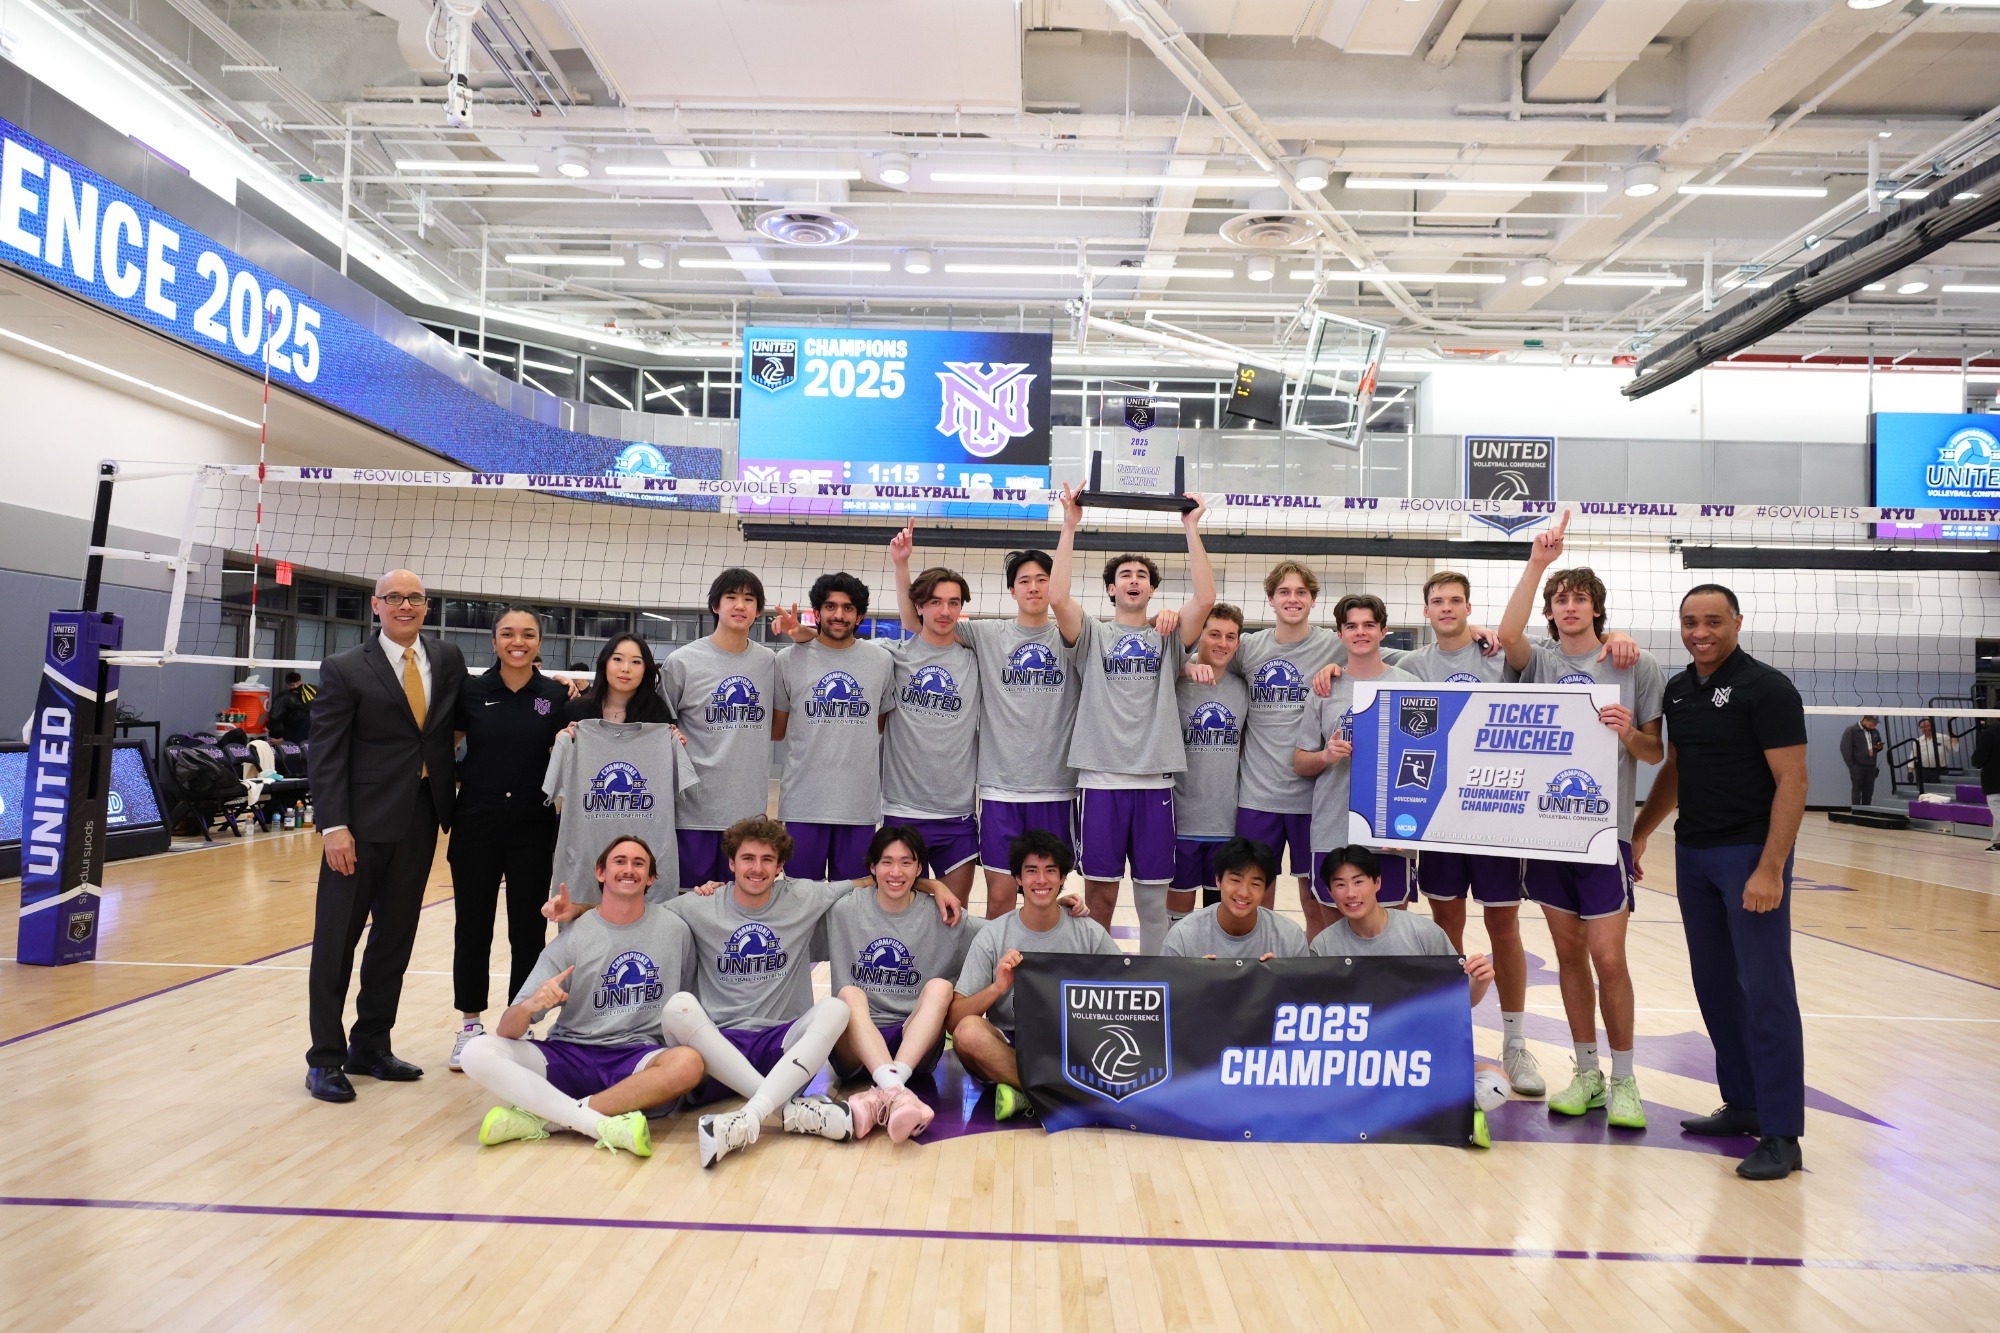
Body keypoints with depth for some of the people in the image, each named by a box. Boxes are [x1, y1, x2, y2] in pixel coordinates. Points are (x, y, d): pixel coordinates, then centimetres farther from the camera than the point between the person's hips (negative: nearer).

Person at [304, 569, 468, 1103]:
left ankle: (370, 1047, 26)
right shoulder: (345, 669, -4)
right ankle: (326, 1059, 16)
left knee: (395, 938, 13)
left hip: (421, 821, 4)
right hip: (363, 822, -4)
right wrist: (333, 826, -15)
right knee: (337, 938, 3)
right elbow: (325, 753, -8)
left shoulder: (448, 659, 7)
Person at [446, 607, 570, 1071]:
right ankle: (471, 1024, 25)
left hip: (534, 828, 0)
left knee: (528, 931, 7)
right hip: (476, 826, 0)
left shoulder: (556, 697, 0)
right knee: (472, 928, 8)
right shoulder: (471, 690, -1)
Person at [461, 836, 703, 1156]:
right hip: (568, 1055, 1)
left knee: (688, 1062, -33)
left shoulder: (674, 929, 2)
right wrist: (530, 1006, -26)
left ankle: (541, 1117, -25)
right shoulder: (573, 939, 0)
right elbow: (506, 1030, -5)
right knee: (478, 1052, -23)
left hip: (636, 1058, -1)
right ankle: (603, 1124, -31)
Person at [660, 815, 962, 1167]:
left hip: (783, 1042, 1)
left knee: (835, 1008, -28)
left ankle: (750, 1116, -41)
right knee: (679, 1006, -32)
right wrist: (695, 896, 2)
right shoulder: (701, 908, 4)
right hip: (719, 1045, -1)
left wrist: (933, 885, 7)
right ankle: (791, 1109, -37)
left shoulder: (804, 898, 6)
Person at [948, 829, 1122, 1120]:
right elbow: (952, 1021, -9)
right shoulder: (993, 936, -3)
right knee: (969, 1031, -33)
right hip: (1006, 1050, -1)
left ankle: (1024, 1095, -20)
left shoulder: (1089, 932, 1)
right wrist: (997, 988, -26)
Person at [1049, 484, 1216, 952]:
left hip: (1155, 779, 1)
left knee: (1153, 895, 8)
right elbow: (1057, 598, -11)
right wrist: (1069, 527, -11)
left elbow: (1205, 599, -6)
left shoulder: (1168, 638, 10)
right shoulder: (1093, 635, 7)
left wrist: (1191, 529, -7)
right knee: (1099, 891, 5)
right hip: (1100, 778, -1)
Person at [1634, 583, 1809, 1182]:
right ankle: (1742, 1105, 23)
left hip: (1751, 855, -7)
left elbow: (1792, 780, -15)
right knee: (1715, 986, 11)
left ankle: (1781, 1133, 2)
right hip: (1692, 853, 7)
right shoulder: (1679, 690, 11)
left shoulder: (1767, 689, -10)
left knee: (1764, 990, -5)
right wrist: (1638, 834, 18)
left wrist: (1770, 869, -21)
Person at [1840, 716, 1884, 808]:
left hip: (1871, 767, 6)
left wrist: (1879, 747, 1)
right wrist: (1851, 765, -14)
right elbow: (1845, 748, -11)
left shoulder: (1875, 732, 13)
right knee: (1856, 791, -2)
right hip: (1857, 767, -6)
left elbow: (1879, 744, 28)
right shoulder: (1851, 731, -7)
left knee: (1868, 792, 7)